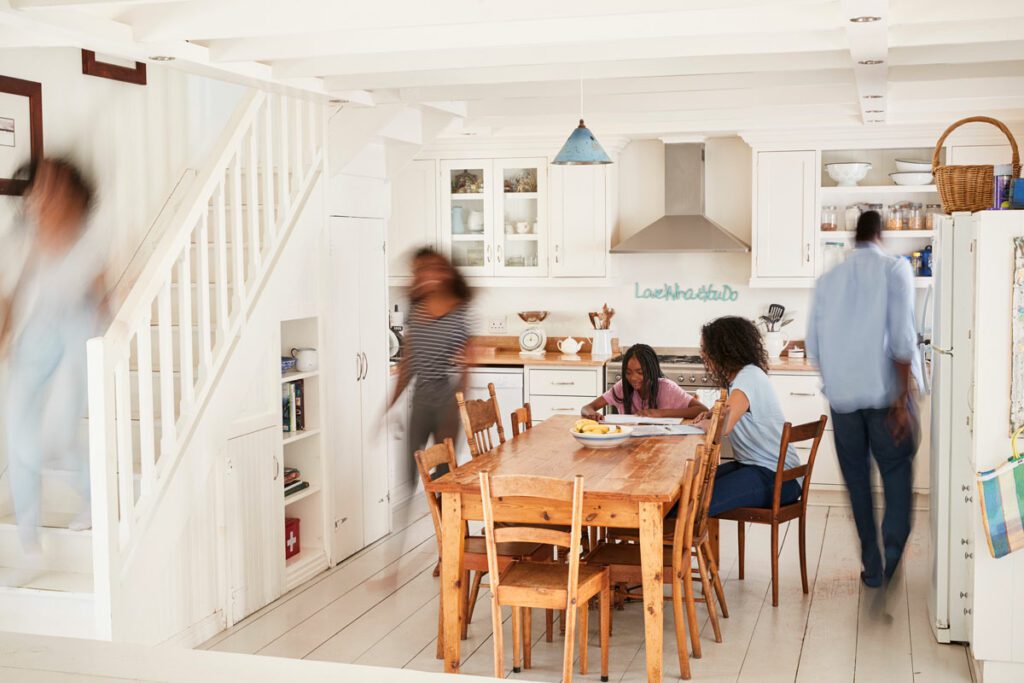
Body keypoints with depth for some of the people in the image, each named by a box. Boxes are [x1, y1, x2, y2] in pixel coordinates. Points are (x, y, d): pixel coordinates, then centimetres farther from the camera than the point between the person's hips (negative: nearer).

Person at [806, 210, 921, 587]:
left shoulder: (827, 279, 7)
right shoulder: (894, 268, -3)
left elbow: (813, 345, 7)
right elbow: (902, 338, -12)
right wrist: (904, 399, -12)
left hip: (841, 395, 3)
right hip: (884, 392, -3)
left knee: (857, 478, 11)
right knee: (897, 469, 11)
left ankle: (872, 565, 13)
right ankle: (894, 550, -7)